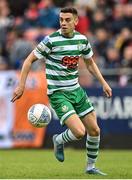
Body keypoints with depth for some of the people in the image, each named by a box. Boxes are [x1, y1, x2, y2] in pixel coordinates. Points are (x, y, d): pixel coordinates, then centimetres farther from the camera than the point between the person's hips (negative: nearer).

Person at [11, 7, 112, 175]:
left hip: (76, 90, 6)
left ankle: (91, 167, 27)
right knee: (79, 132, -20)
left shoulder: (82, 39, 2)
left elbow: (90, 63, 19)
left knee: (94, 130, 7)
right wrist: (21, 85, -12)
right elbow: (29, 60, -8)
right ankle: (59, 141, 14)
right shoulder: (51, 40, -15)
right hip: (58, 93, -6)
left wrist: (103, 82, 12)